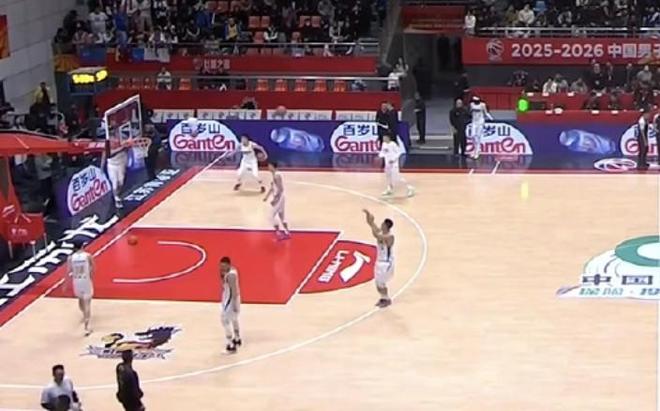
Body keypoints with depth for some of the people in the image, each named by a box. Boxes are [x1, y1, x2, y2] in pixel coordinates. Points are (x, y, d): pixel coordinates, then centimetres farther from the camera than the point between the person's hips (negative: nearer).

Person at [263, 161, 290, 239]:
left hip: (278, 197, -10)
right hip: (278, 197, 10)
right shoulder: (275, 175, 11)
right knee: (281, 214, 15)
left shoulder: (277, 175, -20)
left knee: (272, 215, -4)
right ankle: (286, 233, 19)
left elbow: (280, 189, -24)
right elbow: (272, 188, 21)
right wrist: (267, 196, 22)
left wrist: (274, 199, -23)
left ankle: (278, 232, 1)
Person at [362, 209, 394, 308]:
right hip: (379, 261, 8)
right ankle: (383, 297, 32)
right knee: (377, 282, 13)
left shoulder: (389, 236, -27)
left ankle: (387, 299, 14)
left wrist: (372, 222, -37)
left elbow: (375, 235, -41)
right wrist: (367, 214, -19)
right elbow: (370, 223, 0)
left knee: (381, 282, -4)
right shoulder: (380, 232, -2)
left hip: (387, 263, -8)